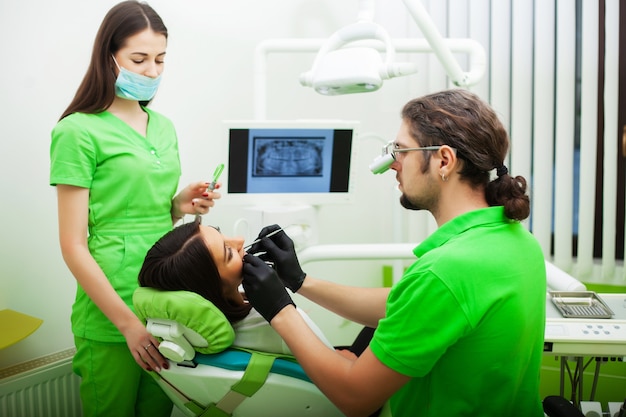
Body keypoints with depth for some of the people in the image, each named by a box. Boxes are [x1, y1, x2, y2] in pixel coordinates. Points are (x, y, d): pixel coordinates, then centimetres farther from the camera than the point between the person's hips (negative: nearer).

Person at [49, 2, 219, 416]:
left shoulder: (165, 127, 9)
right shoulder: (79, 131, -10)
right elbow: (73, 245, -11)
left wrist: (180, 204, -2)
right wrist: (128, 323, -15)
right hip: (110, 319, -6)